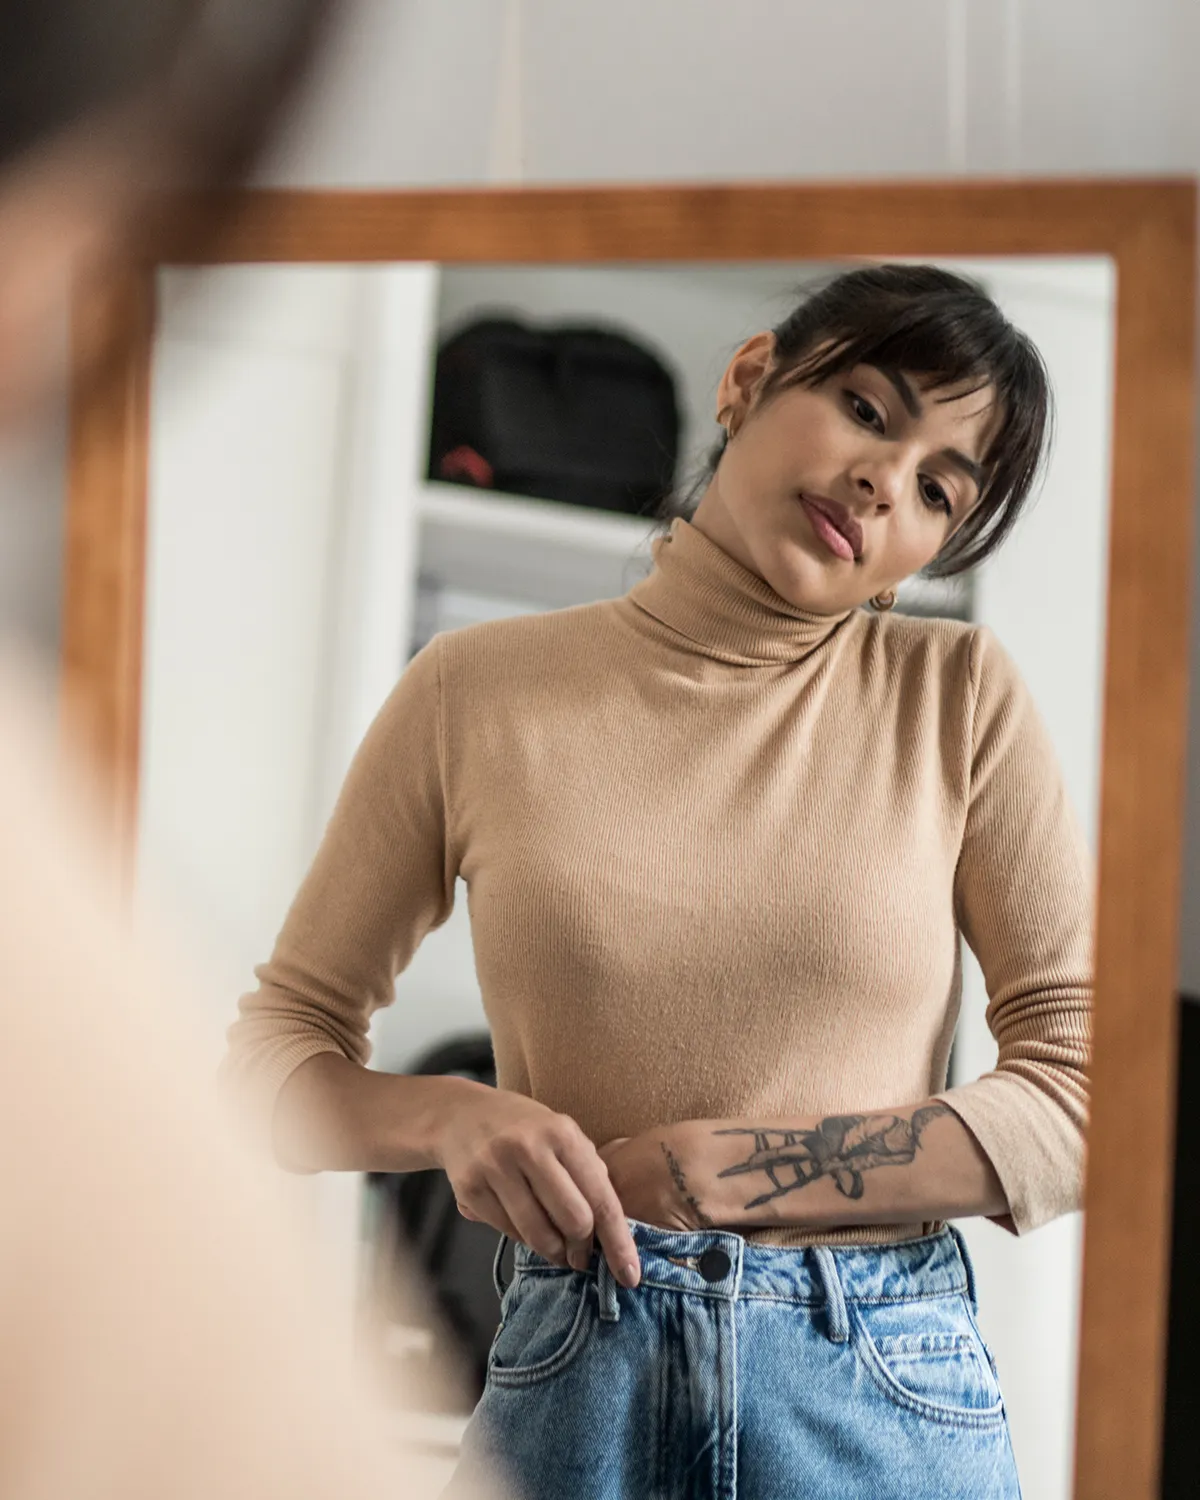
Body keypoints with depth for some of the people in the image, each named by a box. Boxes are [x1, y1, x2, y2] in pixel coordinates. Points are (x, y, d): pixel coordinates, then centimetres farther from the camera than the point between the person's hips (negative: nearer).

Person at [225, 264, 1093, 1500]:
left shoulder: (957, 694, 0)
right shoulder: (479, 692, 2)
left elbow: (1088, 1097, -5)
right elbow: (272, 1054, 7)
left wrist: (709, 1169, -11)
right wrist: (452, 1118, -14)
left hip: (885, 1397, 0)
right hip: (571, 1384, 0)